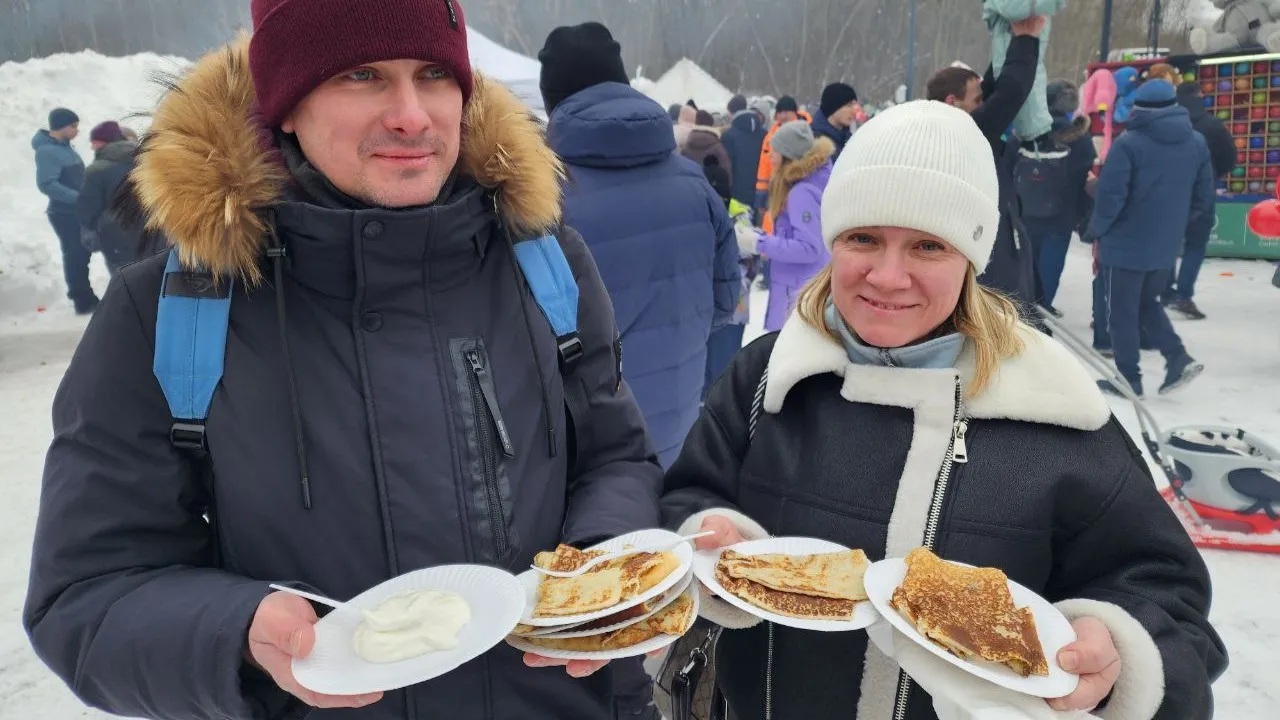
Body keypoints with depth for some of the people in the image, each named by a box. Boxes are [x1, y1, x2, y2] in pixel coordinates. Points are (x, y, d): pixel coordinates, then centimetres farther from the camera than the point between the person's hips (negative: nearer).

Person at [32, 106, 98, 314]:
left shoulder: (64, 146, 10)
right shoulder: (47, 151, -18)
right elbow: (46, 184, -26)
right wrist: (79, 197, -29)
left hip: (78, 211, 9)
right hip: (65, 213, -9)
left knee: (82, 254, 16)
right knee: (75, 255, -3)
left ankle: (84, 296, 28)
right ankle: (84, 302, 4)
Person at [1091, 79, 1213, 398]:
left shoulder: (1128, 143, -15)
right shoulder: (1197, 142, 5)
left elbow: (1110, 195, -17)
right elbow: (1204, 196, 10)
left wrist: (1099, 231, -1)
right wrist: (1190, 232, 21)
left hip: (1126, 244, -6)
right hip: (1166, 245, 6)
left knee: (1122, 313, 6)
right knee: (1146, 303, 24)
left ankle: (1129, 379, 11)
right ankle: (1178, 357, 10)